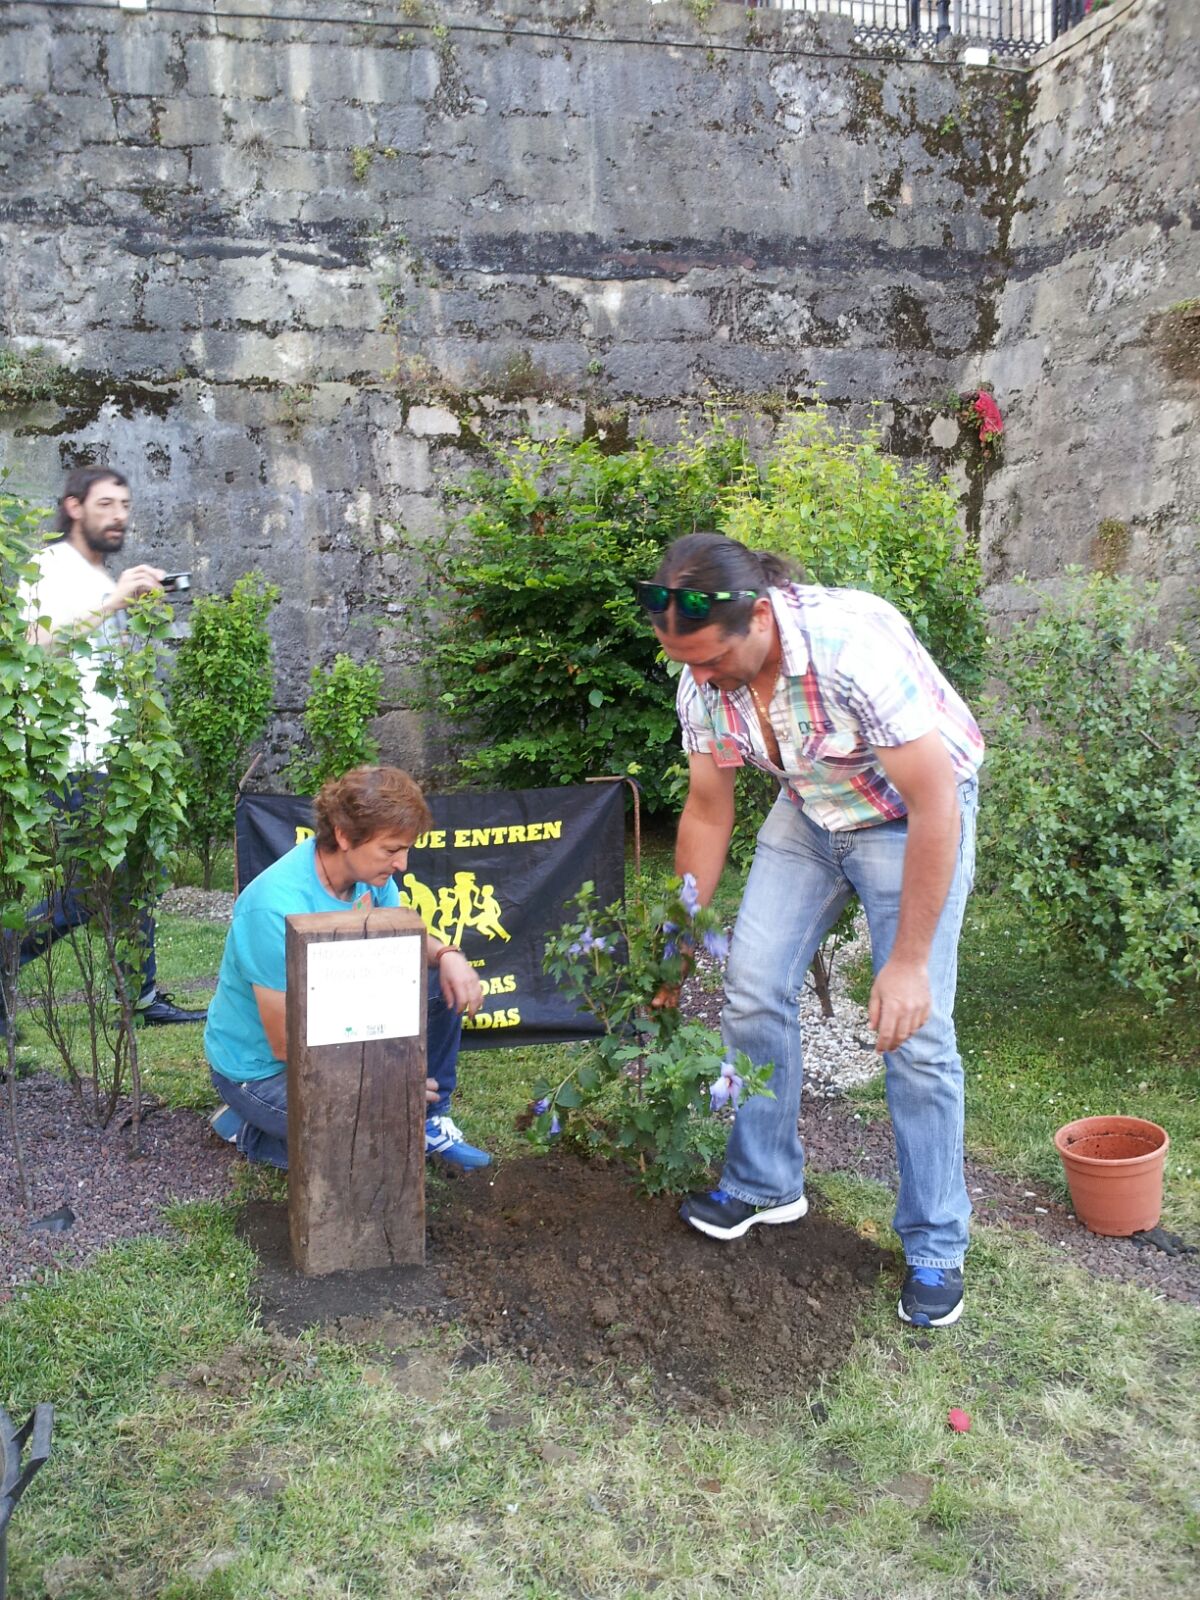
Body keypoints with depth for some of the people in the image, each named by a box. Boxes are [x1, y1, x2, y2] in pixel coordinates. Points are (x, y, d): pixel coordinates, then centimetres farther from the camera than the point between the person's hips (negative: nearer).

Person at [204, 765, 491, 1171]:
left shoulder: (366, 868, -12)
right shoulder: (278, 908, -35)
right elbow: (286, 1045, -27)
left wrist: (447, 955, -16)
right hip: (261, 1068, -8)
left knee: (443, 982, -3)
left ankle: (430, 1121, 12)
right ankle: (248, 1127, 0)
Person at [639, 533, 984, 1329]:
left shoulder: (854, 645, -37)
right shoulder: (702, 681, -17)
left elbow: (935, 804, -31)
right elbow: (708, 813, -2)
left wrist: (909, 962, -28)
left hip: (914, 816, -5)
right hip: (809, 815, 6)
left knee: (915, 1026, -10)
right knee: (754, 989, 0)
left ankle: (936, 1249, 7)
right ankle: (765, 1183, 21)